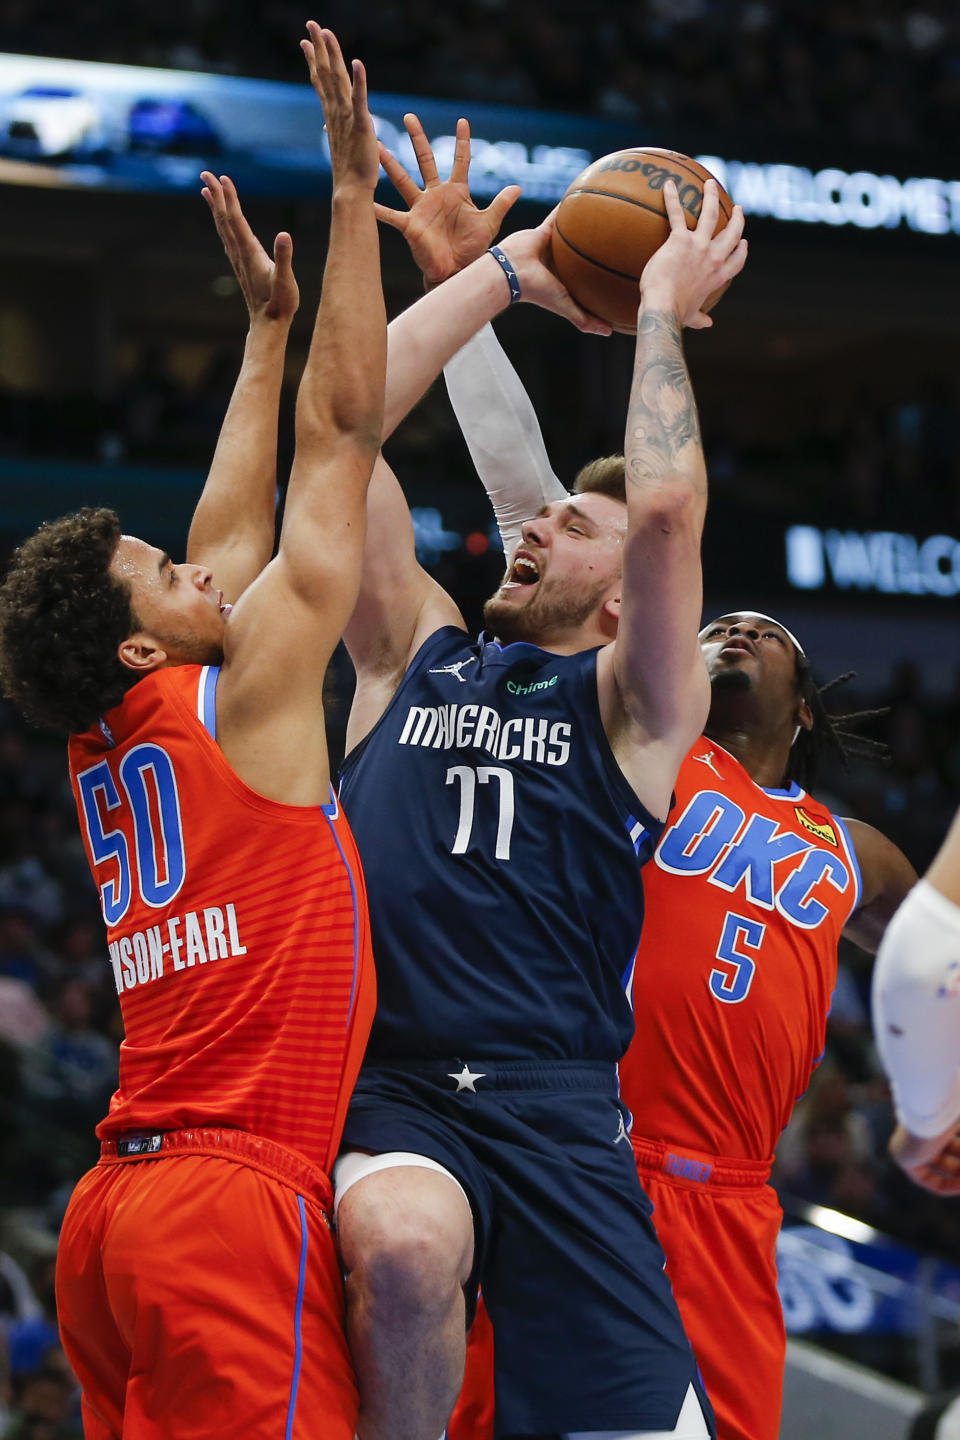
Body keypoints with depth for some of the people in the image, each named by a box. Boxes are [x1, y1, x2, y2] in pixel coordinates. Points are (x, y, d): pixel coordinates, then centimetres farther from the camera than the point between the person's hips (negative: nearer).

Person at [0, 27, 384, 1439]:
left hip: (116, 1208, 9)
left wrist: (266, 328, 37)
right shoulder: (239, 699, -3)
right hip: (236, 1203, -9)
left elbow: (223, 533, 29)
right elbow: (344, 430, 0)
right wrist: (351, 193, 6)